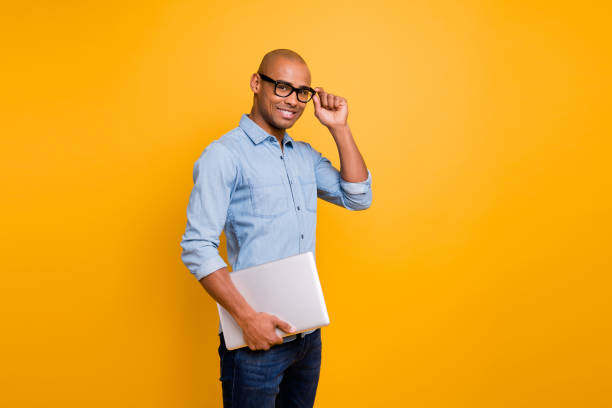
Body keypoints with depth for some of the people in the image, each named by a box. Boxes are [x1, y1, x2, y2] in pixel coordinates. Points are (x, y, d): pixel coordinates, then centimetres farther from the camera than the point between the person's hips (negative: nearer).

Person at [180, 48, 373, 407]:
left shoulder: (305, 155, 10)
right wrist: (247, 317, -21)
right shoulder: (224, 155, -11)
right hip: (256, 338, -6)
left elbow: (358, 197, 6)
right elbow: (197, 247, -15)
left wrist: (339, 128, -1)